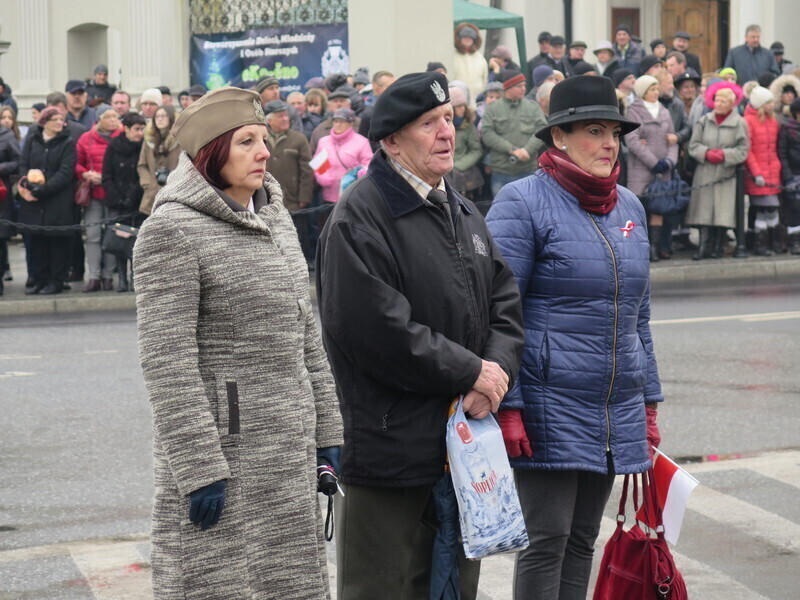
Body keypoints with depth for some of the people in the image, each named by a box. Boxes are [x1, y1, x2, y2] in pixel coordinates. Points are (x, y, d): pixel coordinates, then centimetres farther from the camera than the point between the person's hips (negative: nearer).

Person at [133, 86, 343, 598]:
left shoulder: (276, 218, 14)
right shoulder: (172, 229, -11)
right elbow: (167, 359, -15)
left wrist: (326, 432, 16)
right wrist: (199, 469, -18)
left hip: (290, 451, 7)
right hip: (223, 447, -7)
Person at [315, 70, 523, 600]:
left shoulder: (463, 212, 16)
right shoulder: (360, 217, -13)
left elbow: (505, 300, 14)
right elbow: (378, 331, -21)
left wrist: (498, 368, -6)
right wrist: (470, 372, -15)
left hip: (462, 435, 8)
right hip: (388, 450, -8)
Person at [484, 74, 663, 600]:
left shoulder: (630, 207, 12)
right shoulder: (523, 203, -8)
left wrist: (649, 403, 17)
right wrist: (506, 408, -17)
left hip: (617, 414, 7)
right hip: (549, 410, -6)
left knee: (582, 541, 12)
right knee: (547, 540, -6)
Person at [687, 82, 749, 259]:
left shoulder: (739, 124, 0)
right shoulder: (704, 121, 7)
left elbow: (743, 151, -1)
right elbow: (693, 146, 6)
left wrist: (724, 155, -13)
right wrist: (706, 153, -12)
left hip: (726, 174, -2)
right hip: (705, 173, 2)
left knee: (723, 211, -2)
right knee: (704, 210, -4)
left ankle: (718, 247, 7)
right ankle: (704, 246, -4)